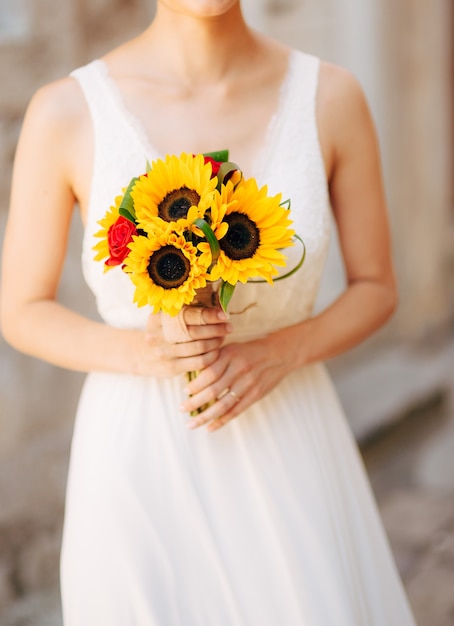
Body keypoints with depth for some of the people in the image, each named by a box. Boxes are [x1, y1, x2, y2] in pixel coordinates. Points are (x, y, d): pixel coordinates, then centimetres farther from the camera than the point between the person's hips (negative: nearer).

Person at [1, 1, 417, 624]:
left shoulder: (333, 97, -7)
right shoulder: (66, 112, -10)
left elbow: (376, 289, 4)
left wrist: (280, 352, -16)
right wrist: (140, 352, -19)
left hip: (288, 454, 2)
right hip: (140, 461, -1)